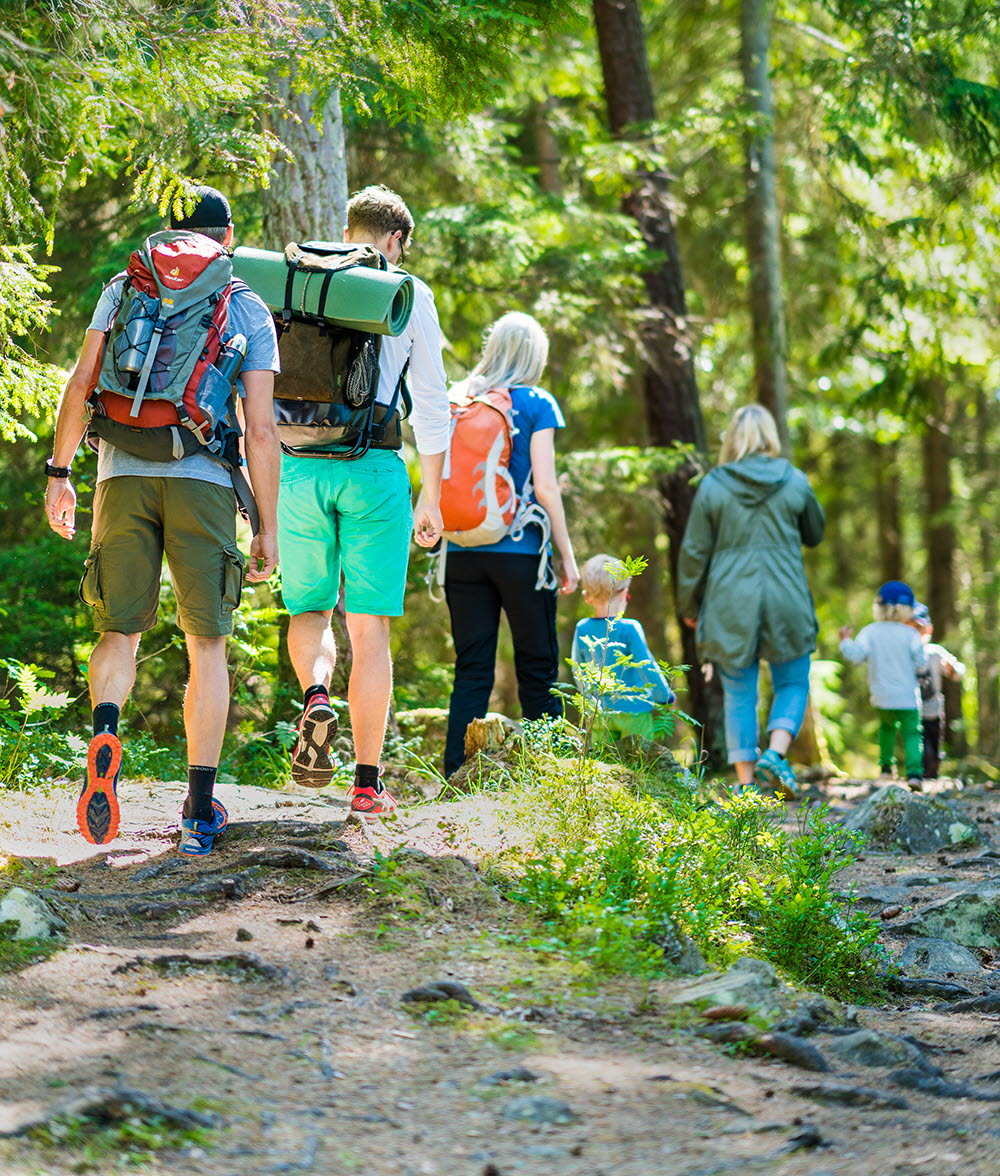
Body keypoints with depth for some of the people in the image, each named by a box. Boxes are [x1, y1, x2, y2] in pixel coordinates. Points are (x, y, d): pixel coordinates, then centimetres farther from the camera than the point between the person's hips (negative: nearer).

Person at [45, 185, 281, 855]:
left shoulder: (126, 288, 13)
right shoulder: (251, 311, 10)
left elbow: (82, 384, 3)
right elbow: (261, 429, 3)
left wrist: (60, 473, 10)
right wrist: (269, 528, 7)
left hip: (124, 474, 1)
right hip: (204, 481, -1)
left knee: (121, 631, 12)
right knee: (207, 644, 7)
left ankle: (105, 734, -21)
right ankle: (201, 812, 3)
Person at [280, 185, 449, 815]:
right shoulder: (409, 296, 3)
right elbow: (431, 403, 4)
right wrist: (431, 498, 10)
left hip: (298, 469, 2)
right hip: (373, 470, -2)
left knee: (309, 609, 18)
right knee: (369, 627, 4)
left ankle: (316, 697, -14)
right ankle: (368, 782, 4)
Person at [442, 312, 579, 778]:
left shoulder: (457, 400, 9)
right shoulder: (536, 403, -3)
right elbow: (544, 487, -7)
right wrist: (567, 556, -2)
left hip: (463, 553, 4)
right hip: (519, 552, -4)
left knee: (471, 670, 5)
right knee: (537, 669, 5)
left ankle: (456, 775, -3)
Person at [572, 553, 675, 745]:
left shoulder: (582, 629, -1)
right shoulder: (629, 629, -15)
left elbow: (578, 670, 11)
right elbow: (647, 668, -11)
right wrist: (665, 697, 5)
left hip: (600, 712, 4)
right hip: (633, 711, -4)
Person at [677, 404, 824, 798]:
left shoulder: (713, 485, -2)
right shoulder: (794, 481, 0)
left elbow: (694, 551, 1)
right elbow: (815, 534, 15)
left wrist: (689, 605, 12)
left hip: (730, 603, 0)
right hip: (786, 600, 0)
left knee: (739, 694, 7)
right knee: (793, 683, 13)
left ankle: (745, 780, 3)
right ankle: (775, 753, -10)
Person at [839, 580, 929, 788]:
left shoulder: (870, 632, -3)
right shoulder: (910, 635, -7)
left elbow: (855, 654, -11)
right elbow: (921, 665, -6)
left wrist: (846, 640, 6)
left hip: (881, 697, 3)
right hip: (907, 697, -3)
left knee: (887, 726, 28)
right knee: (912, 733, 0)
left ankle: (885, 764, 24)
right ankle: (914, 771, -18)